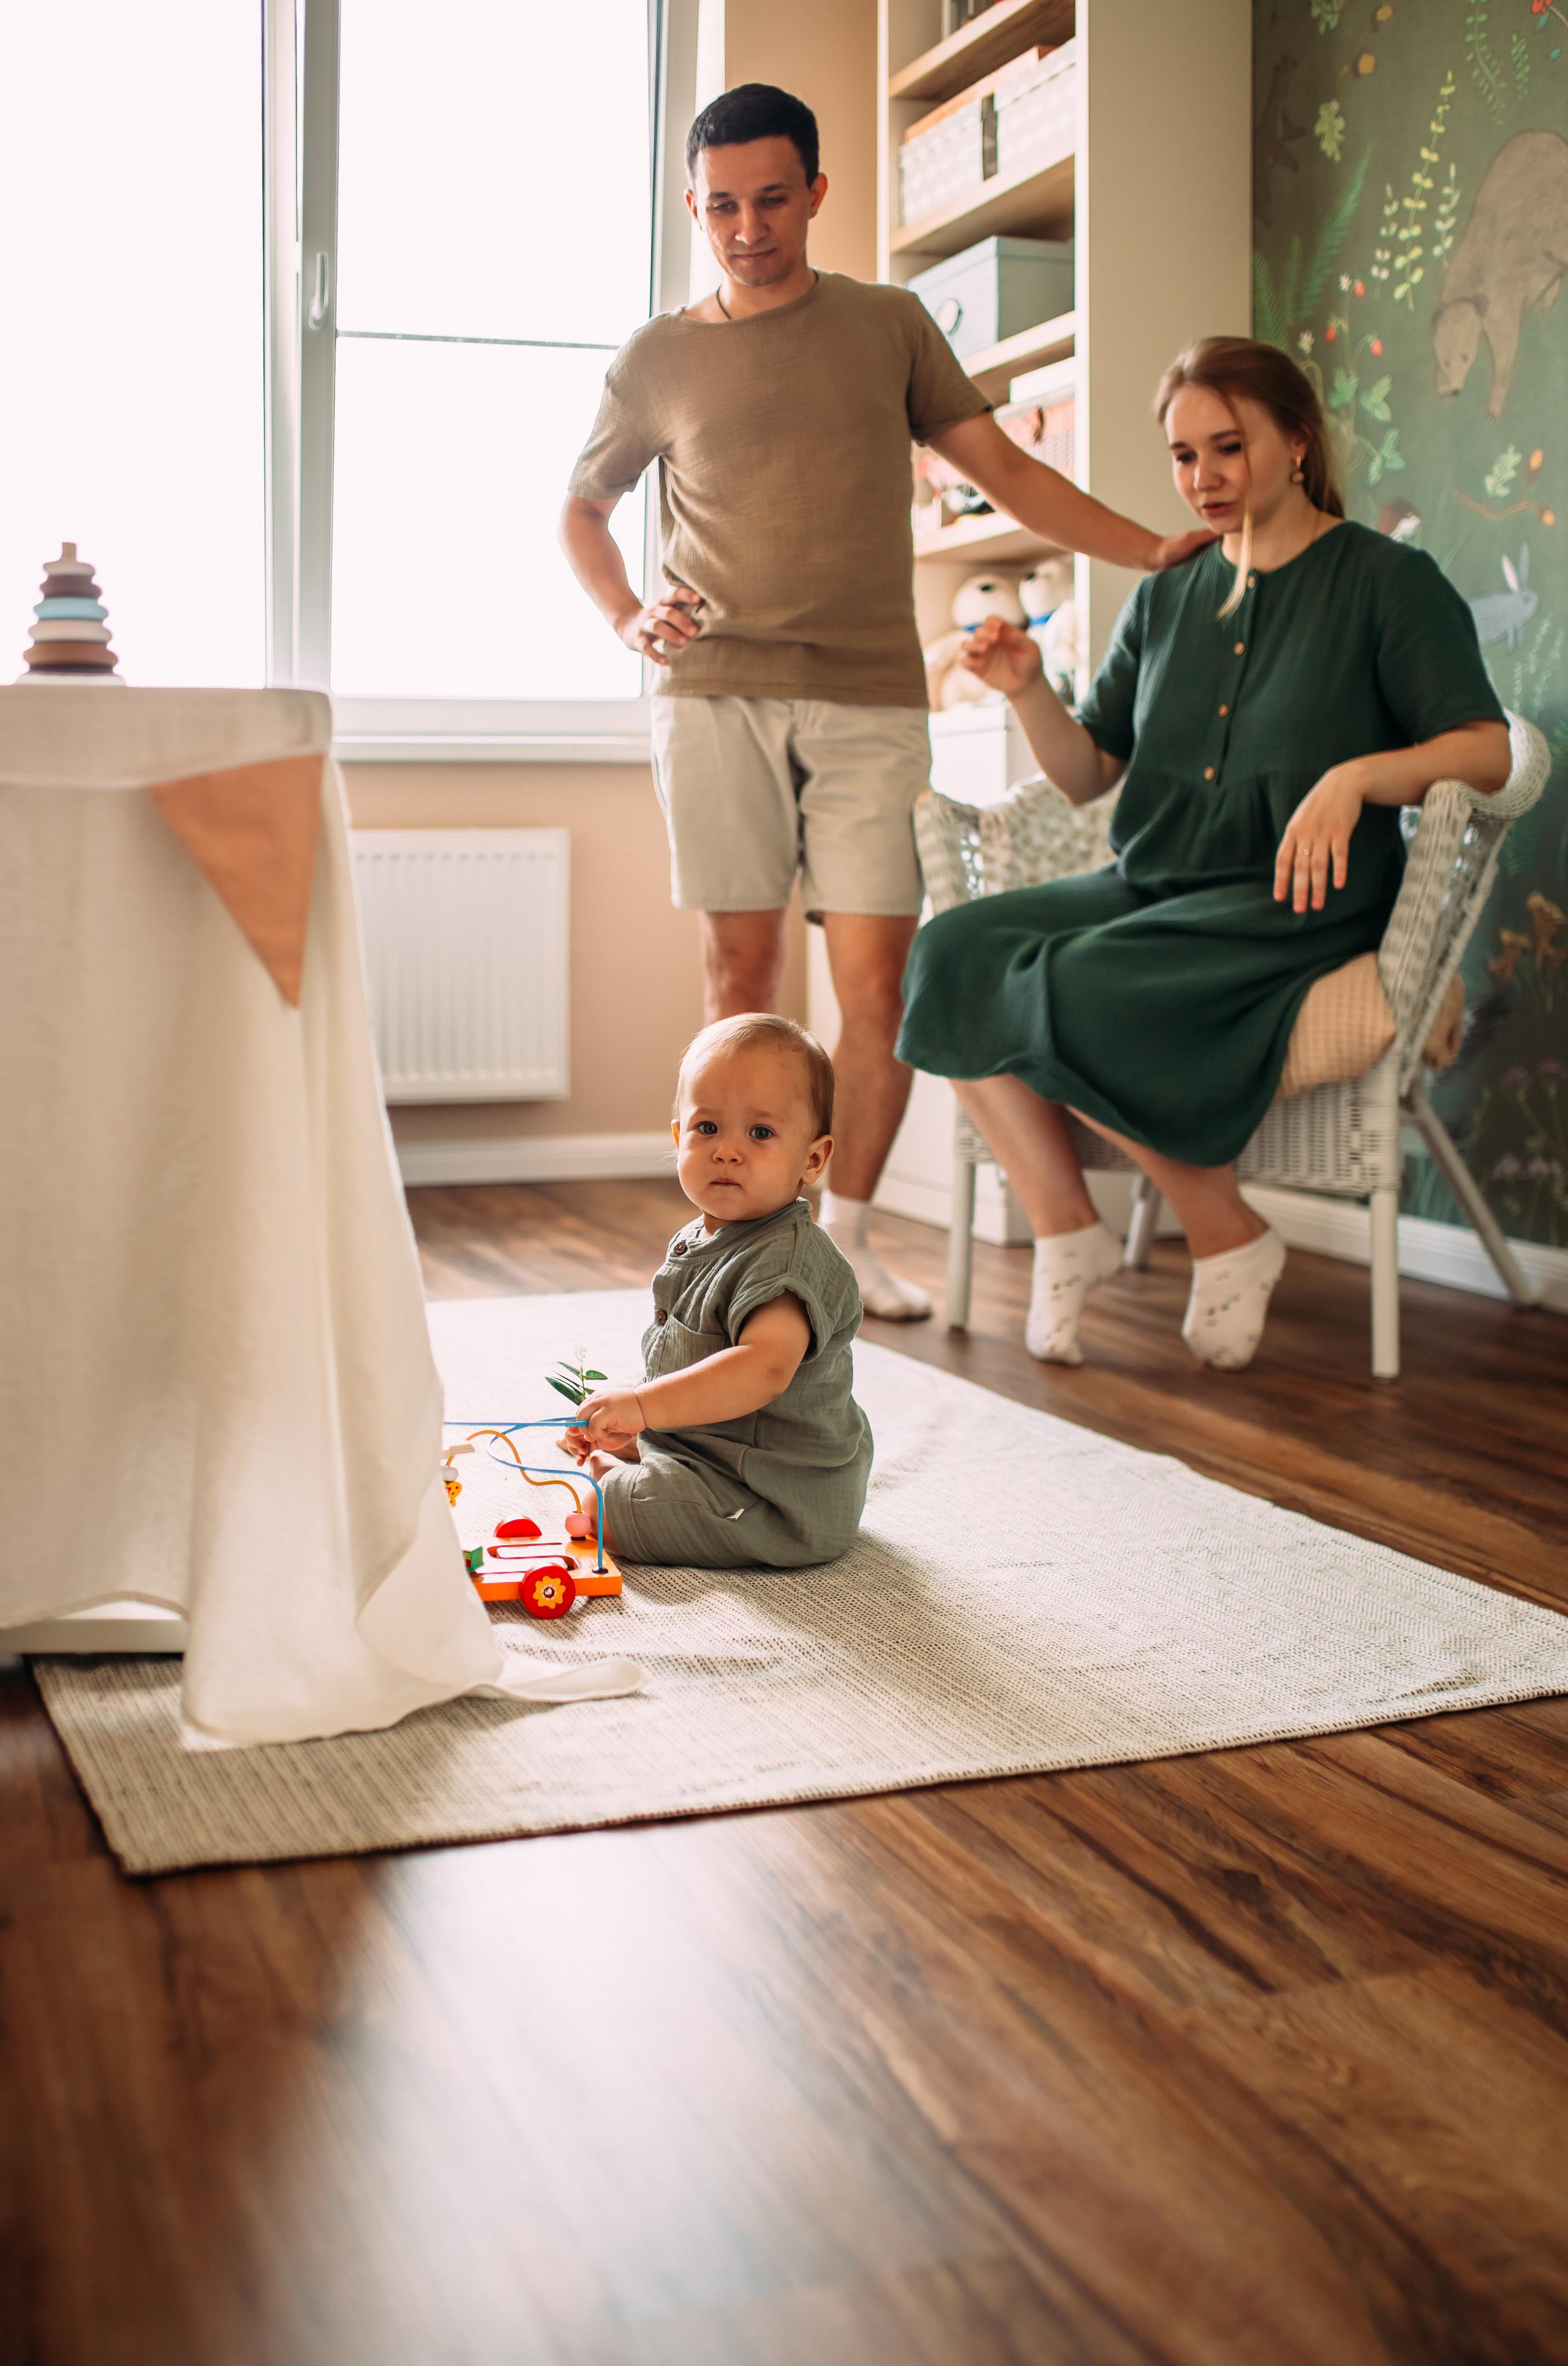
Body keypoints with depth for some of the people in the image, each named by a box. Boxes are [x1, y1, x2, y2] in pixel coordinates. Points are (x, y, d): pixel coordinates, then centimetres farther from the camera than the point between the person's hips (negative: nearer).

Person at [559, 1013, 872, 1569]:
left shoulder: (787, 1258, -26)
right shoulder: (694, 1243, 7)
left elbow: (765, 1367, -42)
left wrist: (643, 1405, -45)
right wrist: (627, 1426, 9)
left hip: (787, 1505, -10)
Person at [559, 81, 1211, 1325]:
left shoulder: (890, 325, 13)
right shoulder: (657, 361, 12)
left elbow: (1004, 468, 12)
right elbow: (582, 509, 25)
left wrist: (1158, 549, 2)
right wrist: (628, 618, 7)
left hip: (870, 701, 0)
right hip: (716, 695, 0)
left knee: (877, 981, -6)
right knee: (742, 970, 0)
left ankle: (848, 1230, 8)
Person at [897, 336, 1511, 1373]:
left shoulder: (1388, 581, 3)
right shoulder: (1165, 599, 19)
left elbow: (1488, 751, -6)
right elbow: (1088, 773, 15)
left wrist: (1356, 776, -23)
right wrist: (1030, 692, -4)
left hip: (1296, 901, -6)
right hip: (1153, 886, 6)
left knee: (1081, 989, -32)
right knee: (953, 953, -20)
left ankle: (1229, 1237, -12)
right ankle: (1065, 1229, -13)